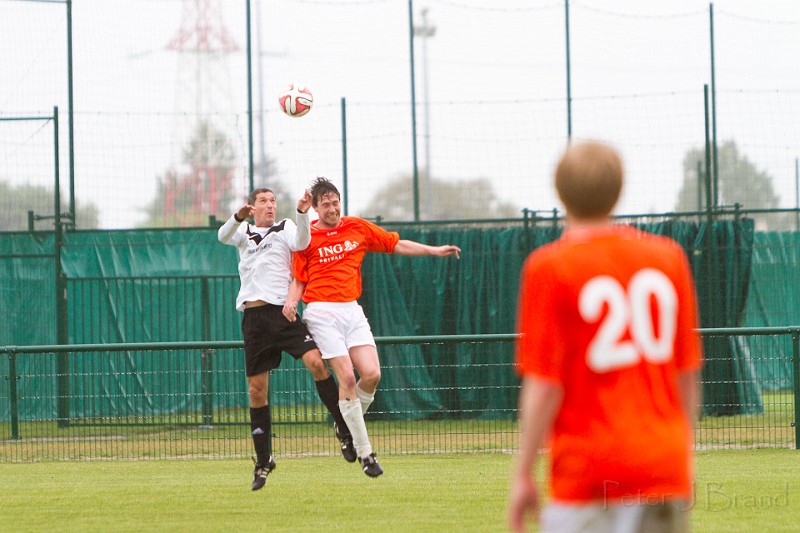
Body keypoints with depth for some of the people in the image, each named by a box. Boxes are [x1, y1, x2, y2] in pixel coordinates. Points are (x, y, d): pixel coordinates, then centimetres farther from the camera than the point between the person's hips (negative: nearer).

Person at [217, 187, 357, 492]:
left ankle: (343, 429, -12)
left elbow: (300, 243, -10)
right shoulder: (244, 232, 19)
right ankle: (263, 461, 15)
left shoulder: (285, 228, 12)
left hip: (283, 312, -2)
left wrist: (302, 214, -28)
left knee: (316, 362, -24)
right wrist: (238, 217, -25)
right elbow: (223, 237, -3)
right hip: (254, 316, 2)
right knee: (257, 390, 4)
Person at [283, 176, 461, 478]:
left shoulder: (359, 228, 11)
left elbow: (396, 245, 18)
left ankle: (350, 421, 17)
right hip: (322, 313, -4)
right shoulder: (306, 238, 2)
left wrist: (433, 250, 14)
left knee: (371, 373, -13)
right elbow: (299, 280, 6)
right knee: (347, 377, -13)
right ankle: (364, 452, -7)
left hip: (352, 310, 4)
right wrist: (291, 300, -13)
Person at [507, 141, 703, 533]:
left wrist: (522, 475, -2)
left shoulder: (549, 268, -7)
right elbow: (688, 375, 11)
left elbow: (544, 387, -10)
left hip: (587, 473, -4)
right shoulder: (669, 257, 6)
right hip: (665, 468, 5)